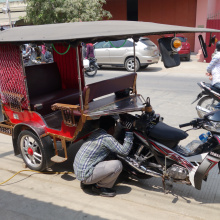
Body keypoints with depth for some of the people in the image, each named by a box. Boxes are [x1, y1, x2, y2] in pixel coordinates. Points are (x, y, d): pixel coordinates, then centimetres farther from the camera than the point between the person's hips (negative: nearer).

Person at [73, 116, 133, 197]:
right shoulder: (106, 138, -17)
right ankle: (99, 187, 4)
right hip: (86, 174, -9)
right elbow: (125, 151, -14)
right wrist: (129, 133, -7)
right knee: (118, 165, -14)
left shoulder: (96, 133, 9)